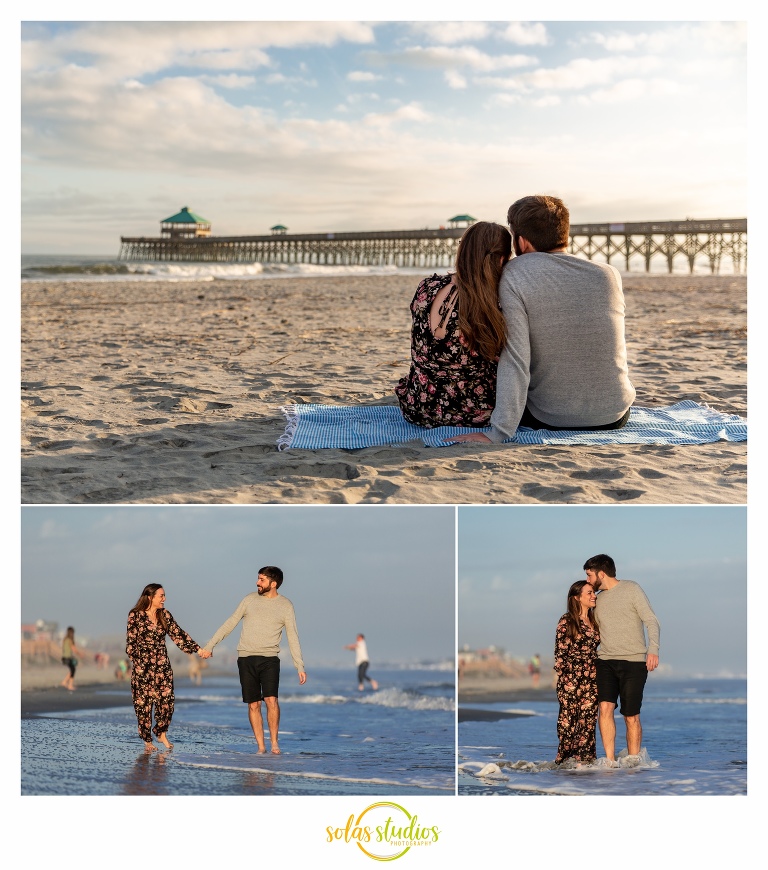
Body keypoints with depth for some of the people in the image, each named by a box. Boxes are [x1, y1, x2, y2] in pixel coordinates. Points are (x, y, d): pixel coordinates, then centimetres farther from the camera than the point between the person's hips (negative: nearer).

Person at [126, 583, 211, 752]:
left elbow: (178, 634, 7)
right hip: (143, 666, -4)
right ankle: (147, 741, 10)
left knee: (166, 700, -2)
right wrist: (137, 662, -12)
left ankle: (161, 733, 19)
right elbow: (131, 641, -4)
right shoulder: (136, 615, -3)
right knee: (144, 703, -1)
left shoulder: (164, 615, 9)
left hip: (162, 665, 4)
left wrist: (198, 649, 0)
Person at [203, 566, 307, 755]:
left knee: (271, 700, -17)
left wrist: (300, 666, -2)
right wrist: (210, 645, 12)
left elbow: (293, 638, 3)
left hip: (269, 659, -2)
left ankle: (274, 741, -4)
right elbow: (230, 623, 13)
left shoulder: (285, 606, 2)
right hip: (246, 659, 2)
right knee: (253, 704, 0)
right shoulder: (250, 599, 7)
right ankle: (261, 746, 5)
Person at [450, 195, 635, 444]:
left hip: (550, 419, -2)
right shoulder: (609, 274, -4)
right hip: (615, 415, 3)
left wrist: (498, 433, -22)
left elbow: (515, 361, -22)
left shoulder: (514, 275, -15)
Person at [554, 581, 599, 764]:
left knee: (588, 720, 4)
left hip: (591, 678, 6)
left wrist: (600, 675, 14)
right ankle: (564, 759, 5)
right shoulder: (567, 621, -5)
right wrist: (562, 678, -10)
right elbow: (560, 652, -6)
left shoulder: (594, 621, 13)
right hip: (571, 678, -5)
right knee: (568, 719, -2)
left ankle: (585, 759, 8)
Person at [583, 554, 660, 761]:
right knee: (605, 707, -14)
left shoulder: (631, 589, 0)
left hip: (633, 662, -4)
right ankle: (610, 761, -12)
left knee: (631, 717, -2)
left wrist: (653, 649, -21)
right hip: (606, 661, 4)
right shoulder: (599, 599, 17)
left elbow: (651, 621, -7)